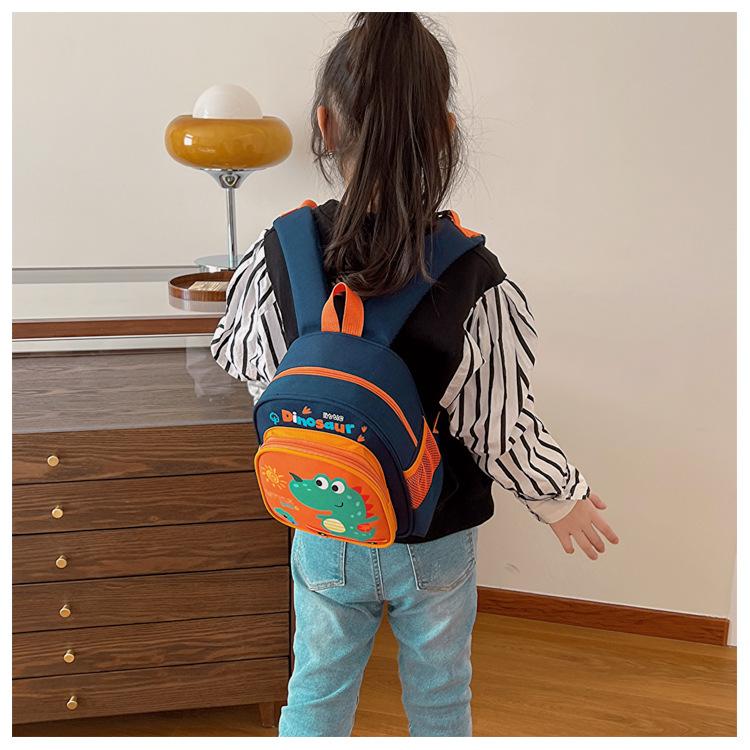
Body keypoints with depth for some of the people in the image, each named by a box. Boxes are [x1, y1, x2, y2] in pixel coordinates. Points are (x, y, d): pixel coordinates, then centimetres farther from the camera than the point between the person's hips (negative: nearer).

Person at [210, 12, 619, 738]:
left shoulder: (276, 256, -19)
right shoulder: (475, 280, -25)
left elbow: (241, 364, -3)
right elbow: (503, 431, -17)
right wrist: (561, 499, 3)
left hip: (324, 535, 2)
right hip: (435, 543, -1)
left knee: (317, 687, 25)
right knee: (439, 695, 25)